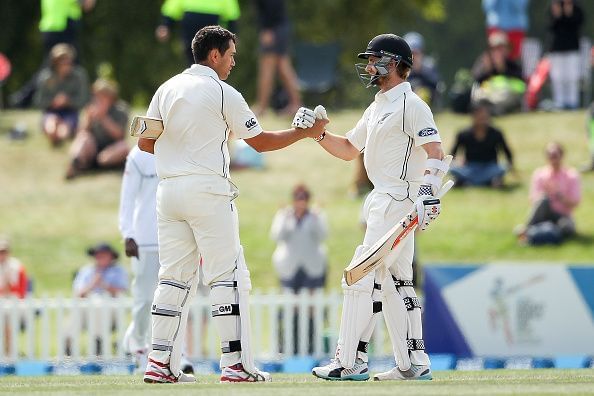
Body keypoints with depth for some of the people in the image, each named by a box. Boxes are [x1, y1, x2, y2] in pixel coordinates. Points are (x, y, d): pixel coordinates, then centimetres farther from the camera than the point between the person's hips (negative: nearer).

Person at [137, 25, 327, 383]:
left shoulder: (167, 89, 11)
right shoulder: (224, 94, -5)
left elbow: (145, 143, 10)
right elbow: (261, 141, 0)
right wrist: (305, 132, 12)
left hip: (168, 190, 6)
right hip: (208, 190, -6)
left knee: (175, 277, 10)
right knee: (228, 276, -3)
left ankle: (161, 363, 5)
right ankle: (237, 365, -8)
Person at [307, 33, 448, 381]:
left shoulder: (411, 105, -11)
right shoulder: (377, 108, 19)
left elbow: (435, 152, -20)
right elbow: (349, 150, 25)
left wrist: (427, 195, -32)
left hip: (399, 202, -10)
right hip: (382, 201, 10)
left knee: (363, 277, -12)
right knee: (395, 283, 10)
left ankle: (351, 362, -12)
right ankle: (414, 364, 12)